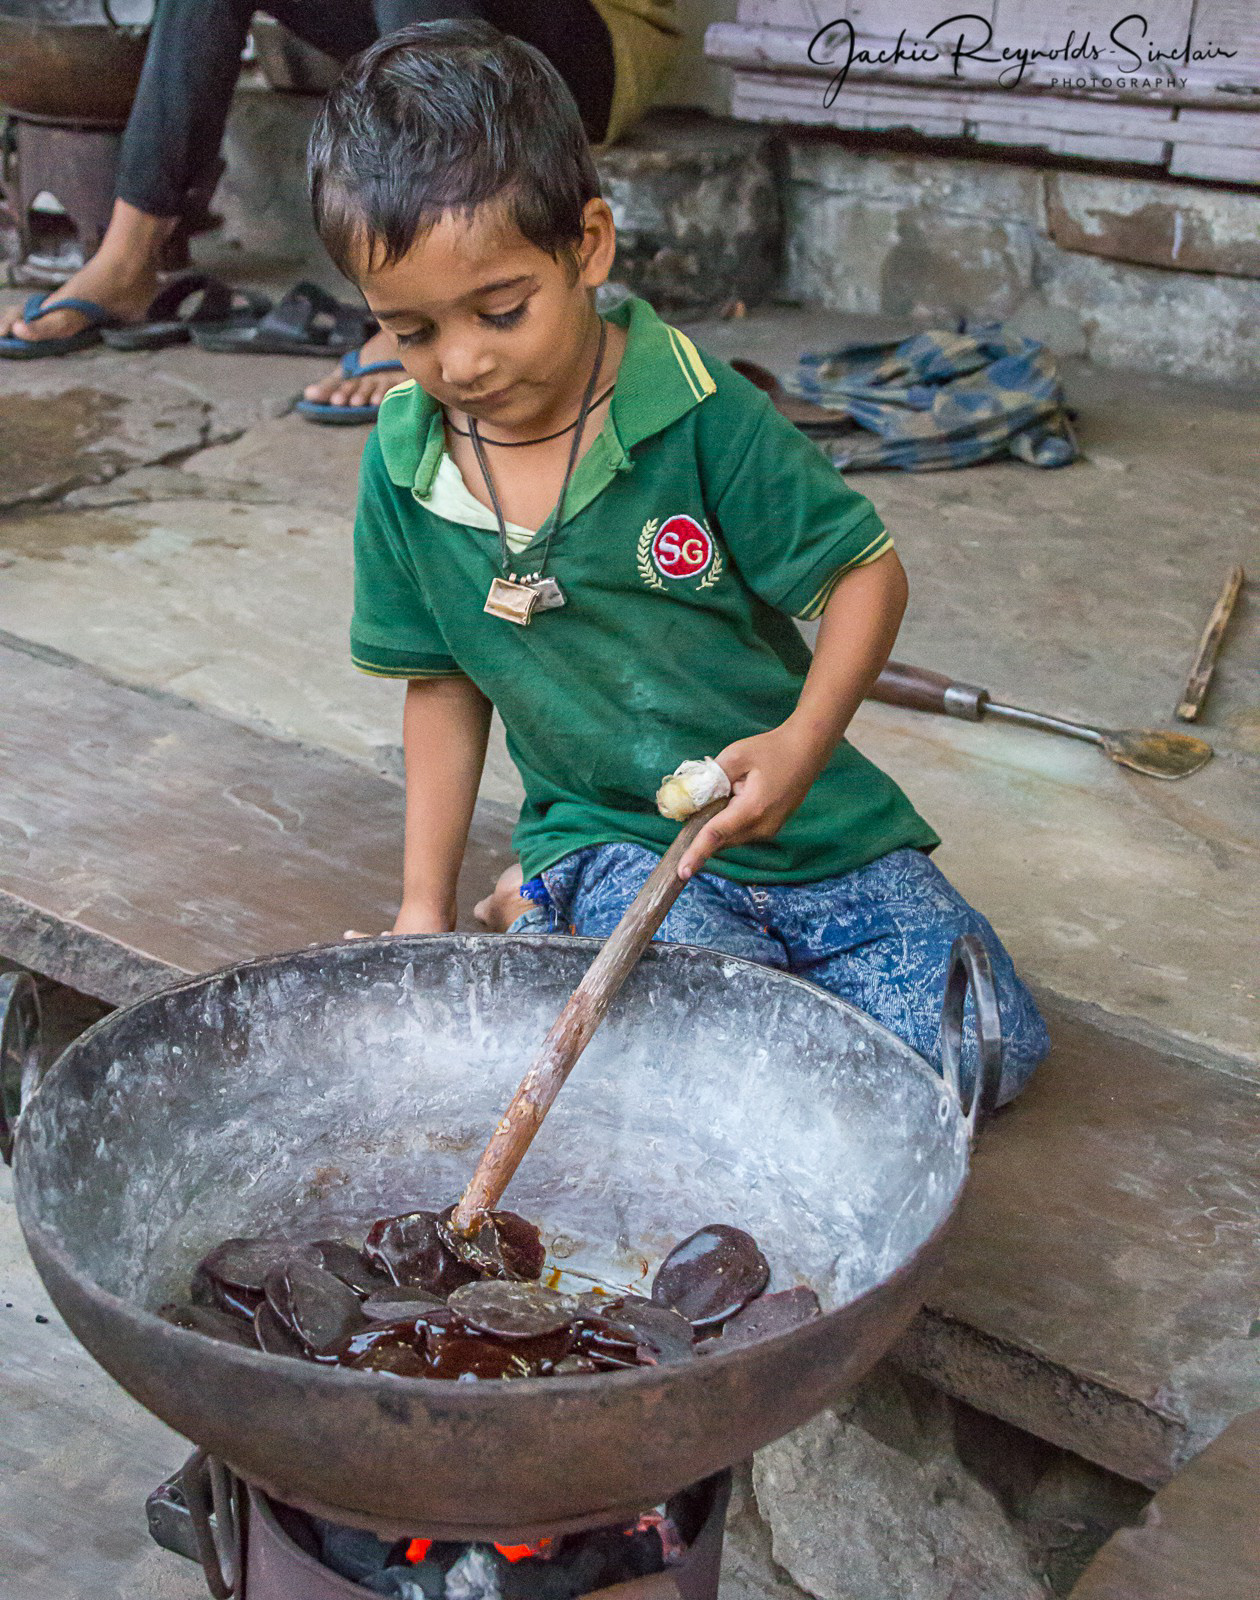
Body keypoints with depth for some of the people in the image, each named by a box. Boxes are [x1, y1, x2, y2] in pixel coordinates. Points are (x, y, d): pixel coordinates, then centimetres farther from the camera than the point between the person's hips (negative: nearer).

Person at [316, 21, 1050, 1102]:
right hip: (607, 837, -1)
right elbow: (443, 684, 9)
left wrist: (801, 744, -24)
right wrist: (425, 905, 8)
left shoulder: (700, 417, -15)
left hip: (803, 815, 1)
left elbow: (868, 571, -7)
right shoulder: (404, 470, -3)